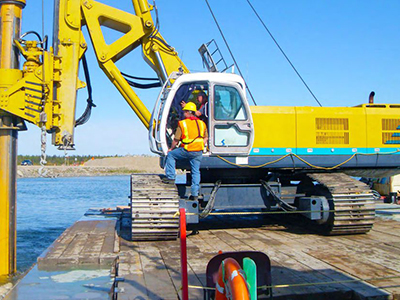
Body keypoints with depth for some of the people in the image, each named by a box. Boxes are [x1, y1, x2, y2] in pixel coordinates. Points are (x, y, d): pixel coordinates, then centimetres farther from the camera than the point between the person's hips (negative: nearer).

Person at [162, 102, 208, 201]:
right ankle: (195, 194, 9)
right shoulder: (202, 123, 9)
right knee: (196, 172, 11)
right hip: (198, 152, 5)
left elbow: (176, 140, -1)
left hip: (187, 151, -4)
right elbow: (205, 138, 17)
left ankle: (170, 177, 15)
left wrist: (171, 148, 15)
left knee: (171, 155, 18)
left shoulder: (182, 123, -5)